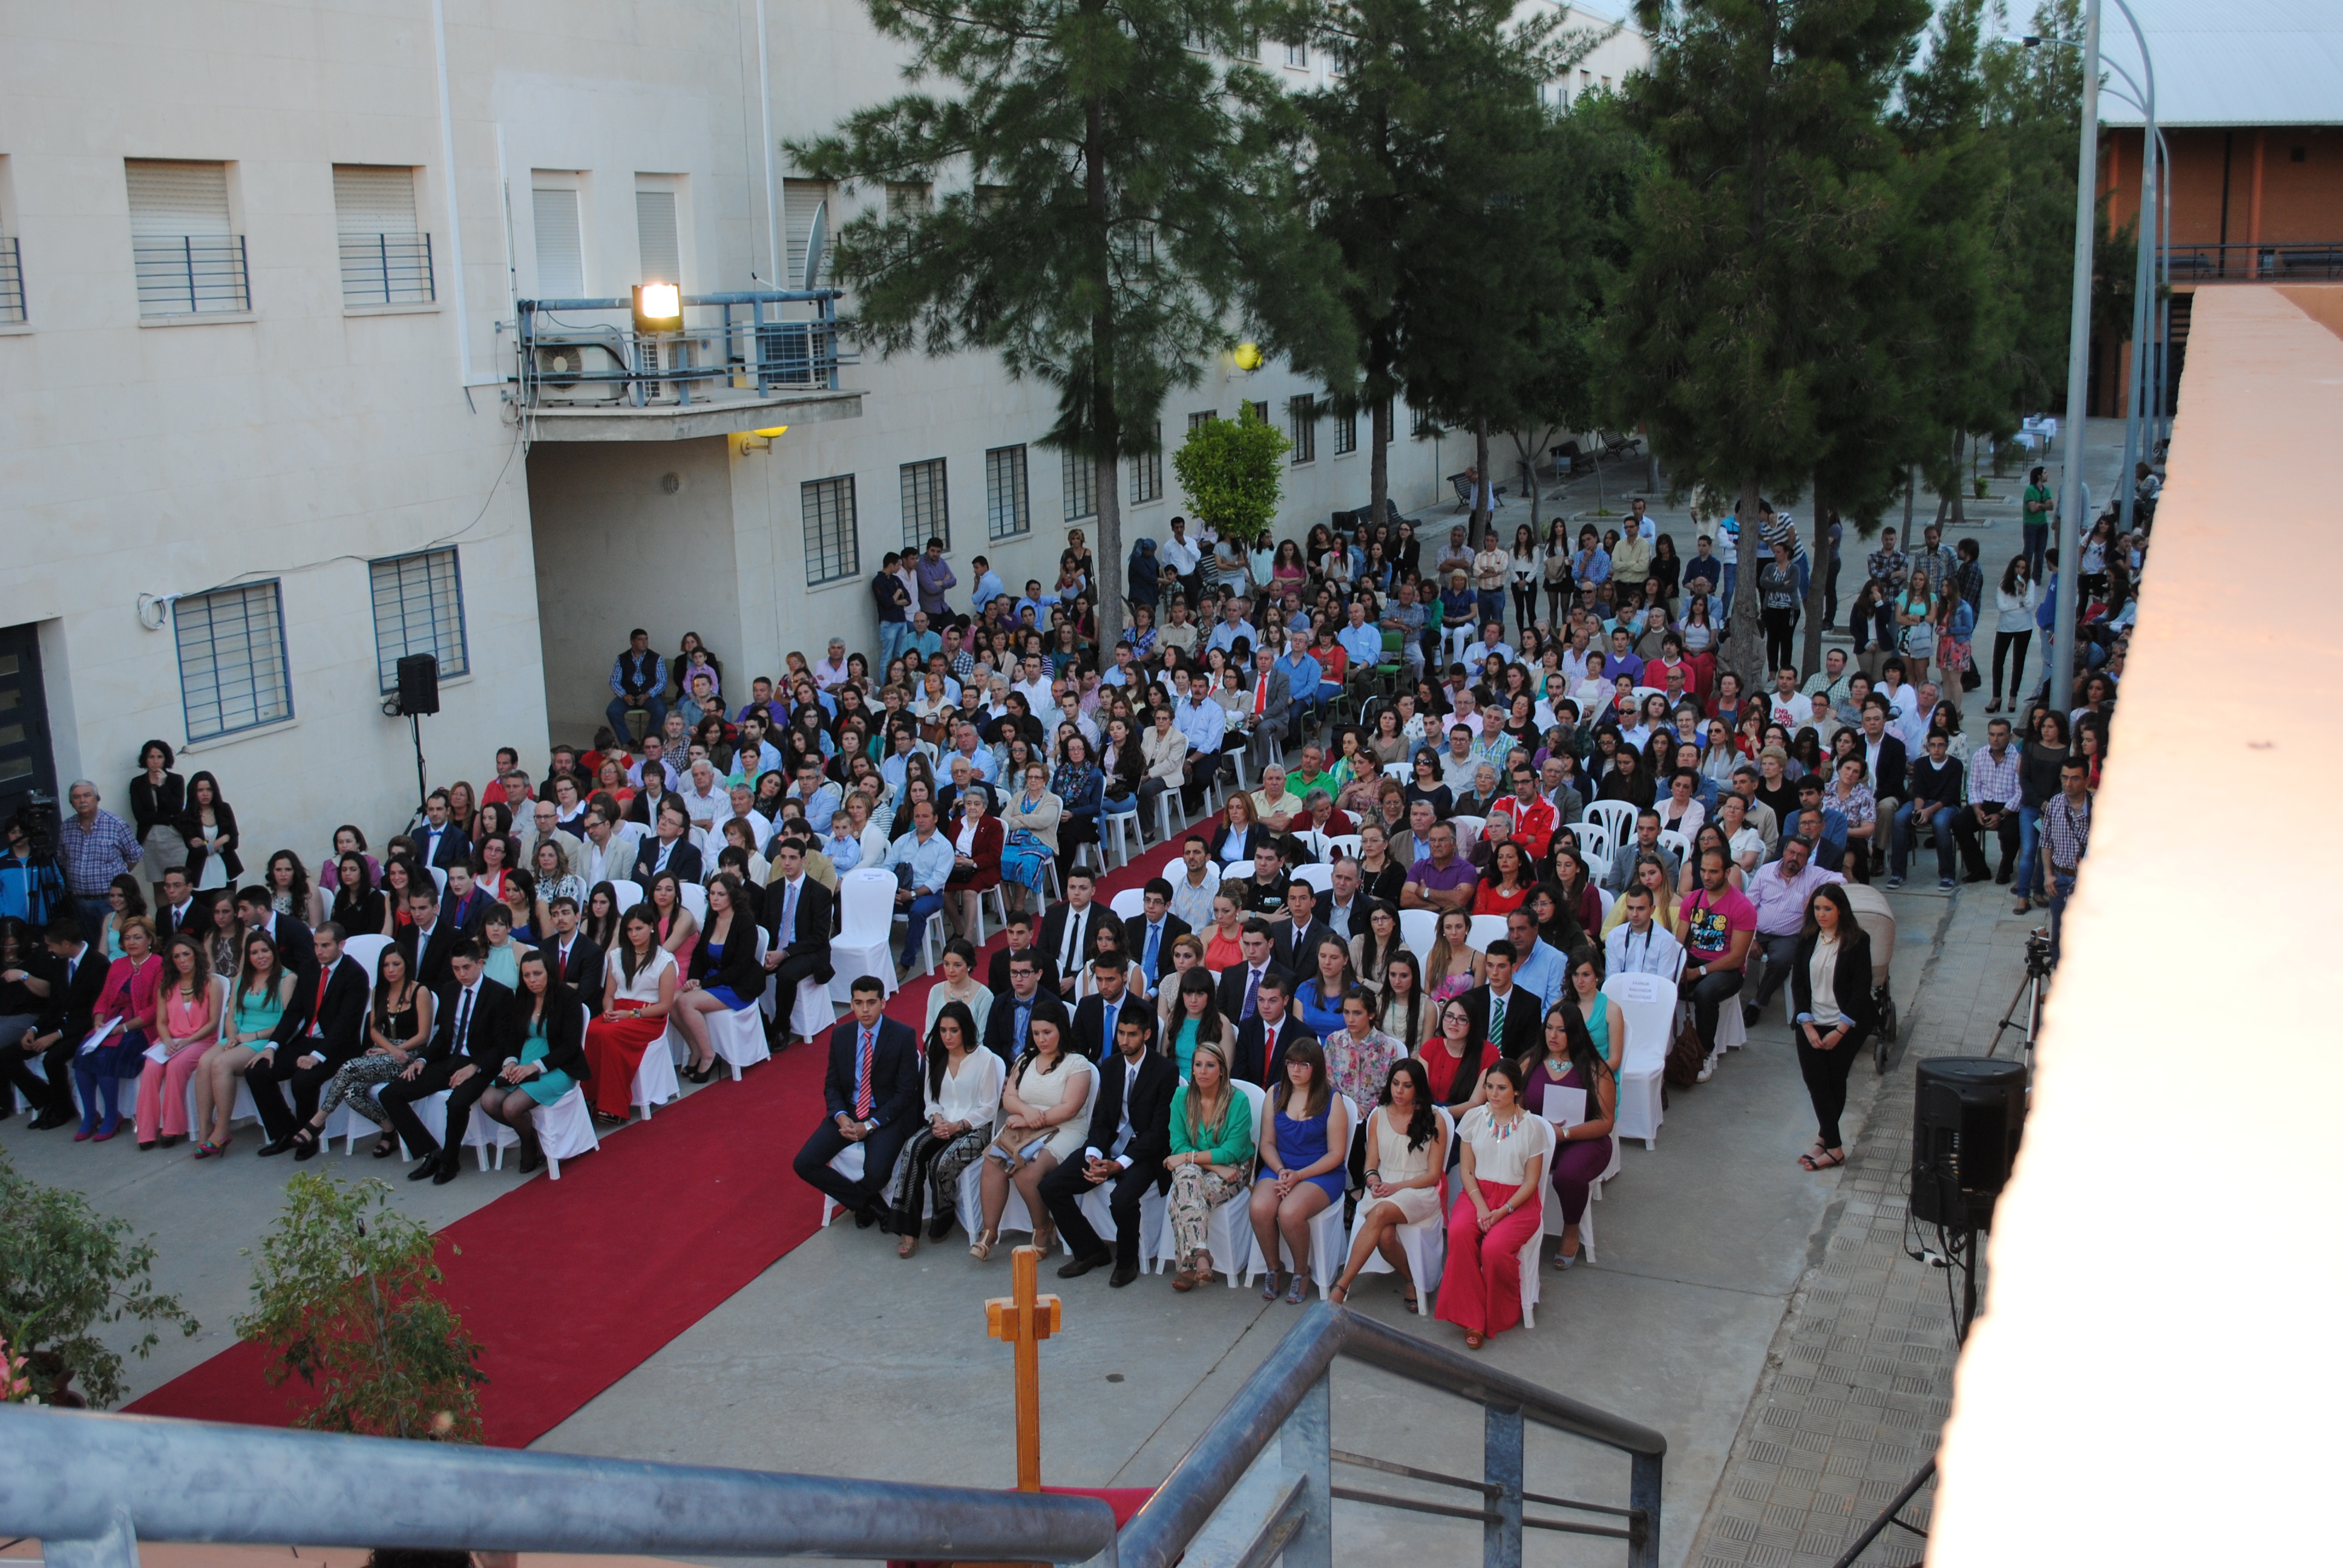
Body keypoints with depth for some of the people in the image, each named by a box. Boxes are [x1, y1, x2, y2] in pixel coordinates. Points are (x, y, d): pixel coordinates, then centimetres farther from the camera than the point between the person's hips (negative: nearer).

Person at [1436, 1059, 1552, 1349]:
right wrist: (1481, 1207, -12)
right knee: (1459, 1234, -31)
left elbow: (1531, 1181, -2)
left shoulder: (1533, 1126, -2)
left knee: (1495, 1248, -32)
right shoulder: (1474, 1118, 5)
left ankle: (1500, 1316, -4)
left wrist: (1502, 1211, -15)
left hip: (1518, 1200, -2)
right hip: (1478, 1194, 2)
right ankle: (1472, 1319, -23)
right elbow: (1466, 1172, 5)